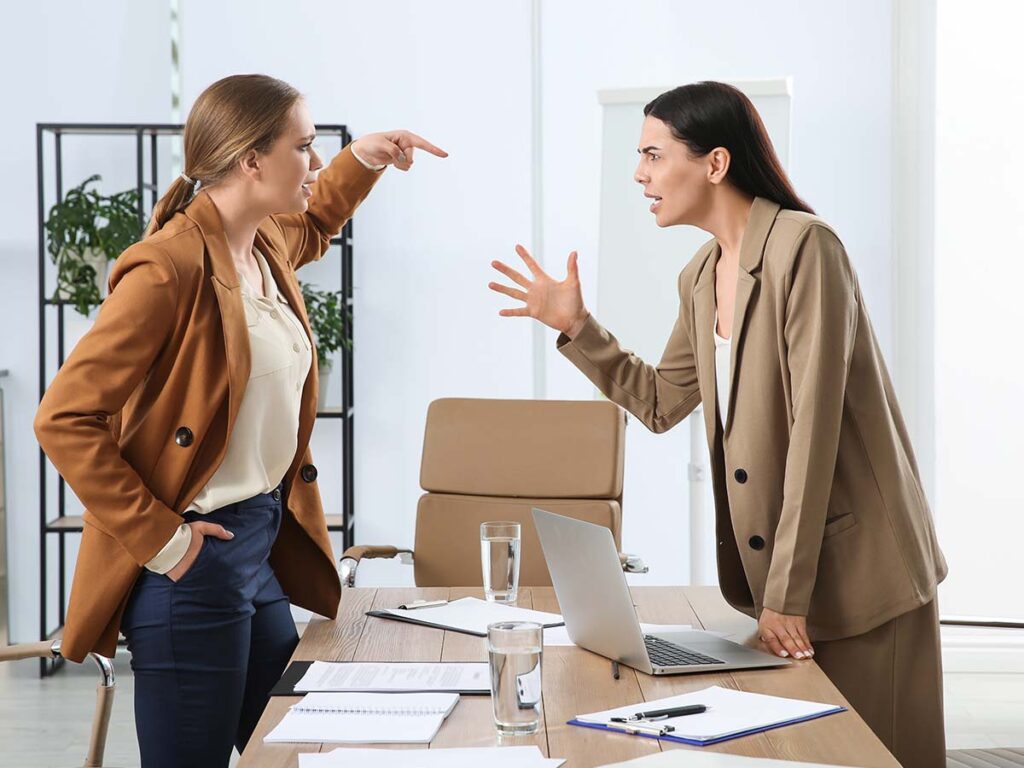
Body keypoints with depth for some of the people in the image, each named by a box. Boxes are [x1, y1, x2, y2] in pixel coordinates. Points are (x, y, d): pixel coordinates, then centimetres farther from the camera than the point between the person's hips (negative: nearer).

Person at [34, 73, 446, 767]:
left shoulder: (269, 248, 8)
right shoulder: (170, 268, -20)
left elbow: (313, 223, 36)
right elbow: (65, 419, -21)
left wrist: (364, 159, 20)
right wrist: (157, 538, -19)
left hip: (265, 545, 9)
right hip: (196, 560, -9)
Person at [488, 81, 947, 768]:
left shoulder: (804, 247, -17)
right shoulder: (700, 277, 9)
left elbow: (813, 421, -21)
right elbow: (659, 403, 18)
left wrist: (790, 591, -21)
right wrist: (576, 326, 7)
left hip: (858, 568, -8)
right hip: (773, 576, 8)